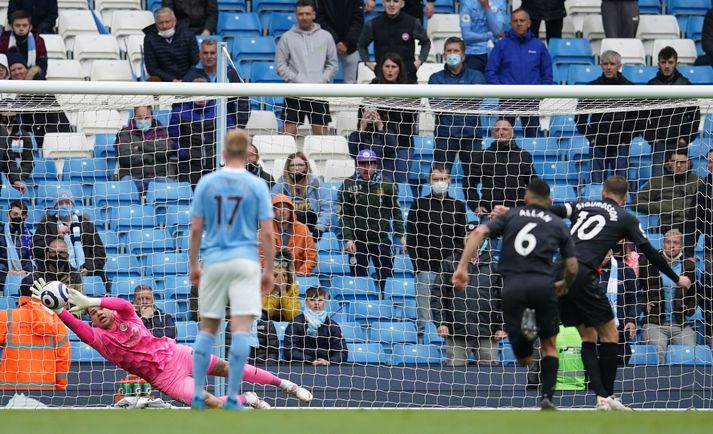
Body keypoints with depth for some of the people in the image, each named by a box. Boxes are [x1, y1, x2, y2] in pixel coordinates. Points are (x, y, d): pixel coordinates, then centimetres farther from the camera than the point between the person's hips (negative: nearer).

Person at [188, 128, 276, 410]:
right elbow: (267, 233, -3)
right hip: (245, 262, -2)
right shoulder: (257, 186, -1)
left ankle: (198, 395, 8)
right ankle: (232, 397, -11)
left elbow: (195, 230, 3)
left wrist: (193, 265, 13)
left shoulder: (206, 183, 3)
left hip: (213, 262, 2)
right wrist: (269, 270, 5)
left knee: (207, 329, 12)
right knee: (241, 330, -5)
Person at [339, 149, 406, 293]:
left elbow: (396, 211, 9)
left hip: (381, 240, 1)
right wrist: (348, 238, -10)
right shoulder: (349, 185, -1)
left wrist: (400, 235, 2)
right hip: (357, 242, -1)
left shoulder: (386, 185, 2)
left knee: (387, 280, 2)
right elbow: (344, 215, -1)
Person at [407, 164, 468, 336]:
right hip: (425, 269, -2)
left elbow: (462, 239, 12)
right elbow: (411, 238, 2)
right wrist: (418, 265, -7)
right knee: (424, 315, -6)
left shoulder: (458, 206, 12)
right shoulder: (420, 204, 4)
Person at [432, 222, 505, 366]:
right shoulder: (449, 264, 8)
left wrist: (501, 327, 3)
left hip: (487, 334, 1)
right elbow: (436, 294, 5)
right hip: (456, 333, -1)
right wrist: (440, 322, -6)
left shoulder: (493, 266, 12)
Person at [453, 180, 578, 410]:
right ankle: (547, 398, 0)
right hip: (542, 285, 0)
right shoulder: (557, 224, 18)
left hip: (512, 286, 0)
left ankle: (524, 327, -27)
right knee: (549, 346, 19)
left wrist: (462, 267, -4)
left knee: (523, 359, 7)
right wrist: (564, 285, 37)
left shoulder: (510, 216, 19)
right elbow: (572, 267, 15)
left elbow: (479, 232, 2)